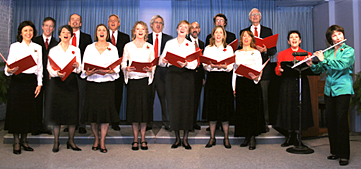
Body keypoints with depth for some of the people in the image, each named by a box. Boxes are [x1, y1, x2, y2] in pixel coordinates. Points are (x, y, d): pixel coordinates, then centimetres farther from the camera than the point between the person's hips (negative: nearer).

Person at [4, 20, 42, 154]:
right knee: (15, 110, -1)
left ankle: (24, 140, 17)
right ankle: (16, 142, 10)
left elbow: (40, 67, 10)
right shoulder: (15, 46, 3)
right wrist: (9, 70, -27)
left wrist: (39, 84, 3)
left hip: (31, 82, 3)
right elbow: (9, 65, -3)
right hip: (17, 81, -2)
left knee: (29, 111, 5)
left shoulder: (38, 47, 11)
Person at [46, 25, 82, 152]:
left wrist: (76, 66, -20)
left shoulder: (76, 50, 12)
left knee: (72, 112, -2)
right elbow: (49, 68, 2)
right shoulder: (53, 50, 11)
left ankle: (71, 141, 11)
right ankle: (56, 141, 12)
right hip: (56, 82, 0)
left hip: (71, 82, 0)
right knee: (56, 111, 0)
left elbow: (79, 70, 4)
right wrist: (56, 73, -19)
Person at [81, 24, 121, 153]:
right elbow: (84, 66, 6)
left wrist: (109, 71, -19)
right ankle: (96, 139, 20)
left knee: (105, 112, -3)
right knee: (93, 111, 2)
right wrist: (88, 72, -15)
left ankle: (102, 142, 7)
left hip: (107, 83, -1)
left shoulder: (113, 49, 9)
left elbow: (116, 68, 2)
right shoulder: (89, 48, 11)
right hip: (92, 84, 1)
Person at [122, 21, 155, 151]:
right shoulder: (128, 46, 8)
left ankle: (143, 138, 14)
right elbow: (123, 63, 6)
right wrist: (126, 68, -16)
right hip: (132, 80, 0)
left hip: (145, 80, 1)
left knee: (144, 108, 2)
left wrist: (150, 69, -13)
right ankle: (135, 139, 14)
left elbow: (153, 65, 8)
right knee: (133, 108, 2)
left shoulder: (150, 47, 10)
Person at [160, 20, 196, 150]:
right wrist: (163, 61, -15)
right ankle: (177, 138, 11)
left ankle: (185, 139, 7)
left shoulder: (191, 45, 11)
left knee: (187, 105, -3)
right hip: (172, 75, 1)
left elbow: (195, 63, -1)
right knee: (173, 105, -1)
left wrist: (186, 64, -21)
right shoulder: (169, 43, 14)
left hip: (187, 76, 0)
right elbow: (161, 61, 8)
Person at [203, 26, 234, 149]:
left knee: (225, 109, -2)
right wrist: (211, 65, -16)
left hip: (225, 78, -1)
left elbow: (231, 66, 2)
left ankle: (226, 138, 9)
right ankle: (212, 138, 11)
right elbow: (205, 65, 5)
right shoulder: (208, 49, 14)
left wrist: (223, 66, -18)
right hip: (212, 78, 1)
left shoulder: (228, 49, 12)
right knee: (211, 108, 0)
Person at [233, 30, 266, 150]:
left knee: (253, 110, -5)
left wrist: (256, 77, -25)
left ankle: (253, 138, 1)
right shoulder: (237, 53, 14)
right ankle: (247, 137, 11)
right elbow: (234, 70, 13)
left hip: (252, 83, -3)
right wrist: (234, 87, 8)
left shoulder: (256, 53, 4)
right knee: (242, 110, 2)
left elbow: (259, 70, -2)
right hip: (240, 83, 3)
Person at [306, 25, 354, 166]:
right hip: (329, 89, 5)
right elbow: (320, 69, 12)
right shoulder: (328, 52, 12)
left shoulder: (349, 51, -1)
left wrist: (323, 60, -15)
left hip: (343, 89, -5)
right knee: (330, 119, 5)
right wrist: (311, 65, -6)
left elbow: (341, 65, -19)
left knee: (341, 119, -7)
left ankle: (344, 154, 1)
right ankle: (335, 151, 17)